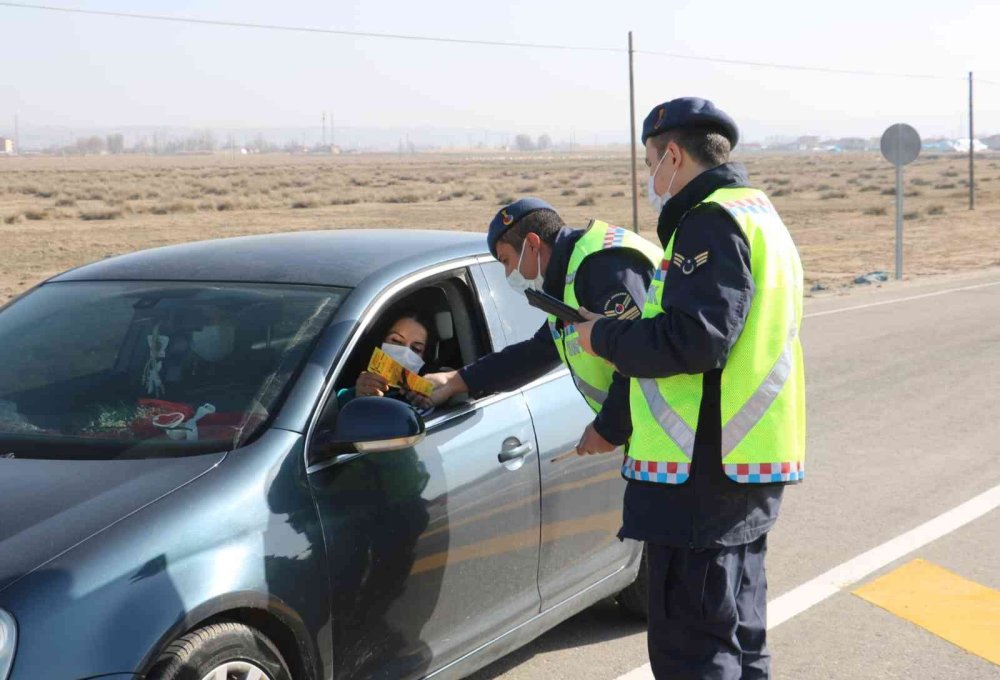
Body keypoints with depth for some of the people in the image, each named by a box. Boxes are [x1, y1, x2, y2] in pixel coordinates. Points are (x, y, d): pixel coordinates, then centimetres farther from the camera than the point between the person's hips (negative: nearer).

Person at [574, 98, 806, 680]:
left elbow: (693, 340, -24)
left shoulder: (710, 220, -13)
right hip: (748, 464, 11)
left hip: (703, 472, -11)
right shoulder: (758, 213, 21)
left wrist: (605, 337, -9)